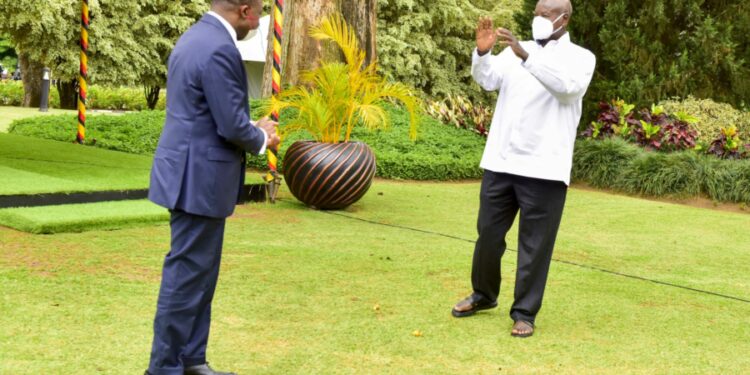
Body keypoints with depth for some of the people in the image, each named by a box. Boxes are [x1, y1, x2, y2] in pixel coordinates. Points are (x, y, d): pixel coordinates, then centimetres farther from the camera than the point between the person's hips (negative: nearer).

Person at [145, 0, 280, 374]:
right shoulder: (219, 50, -21)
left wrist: (253, 128, 12)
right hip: (200, 179, -10)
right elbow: (232, 127, -20)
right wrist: (261, 138, -1)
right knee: (187, 275, -1)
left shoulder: (195, 37, 12)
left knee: (198, 273, 16)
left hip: (192, 174, 10)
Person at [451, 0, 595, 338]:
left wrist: (525, 55, -31)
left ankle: (524, 313, 14)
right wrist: (482, 52, -22)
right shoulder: (515, 51, 11)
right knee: (488, 233, 14)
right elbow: (487, 79, -2)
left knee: (535, 245, 2)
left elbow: (568, 86, -21)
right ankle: (483, 294, 34)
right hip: (500, 162, 4)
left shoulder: (580, 57, 0)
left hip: (544, 169, -4)